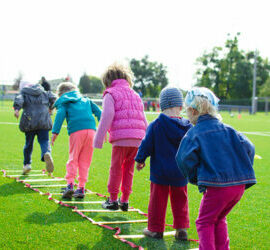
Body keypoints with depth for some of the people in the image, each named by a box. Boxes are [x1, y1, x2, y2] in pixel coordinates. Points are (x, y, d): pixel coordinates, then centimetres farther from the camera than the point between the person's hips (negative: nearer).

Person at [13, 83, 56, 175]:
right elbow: (53, 97, 7)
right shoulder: (44, 93, 21)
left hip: (29, 121, -1)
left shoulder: (24, 93, 14)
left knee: (28, 143, 14)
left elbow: (19, 99, -7)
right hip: (44, 121, 1)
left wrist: (16, 109, -24)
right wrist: (50, 108, 24)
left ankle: (27, 164, 19)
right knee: (44, 141, 1)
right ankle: (47, 153, -32)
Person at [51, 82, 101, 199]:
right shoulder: (86, 100, 29)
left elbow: (60, 115, -2)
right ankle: (81, 188, 9)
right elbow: (98, 112, 20)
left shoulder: (63, 102, 16)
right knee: (85, 161, 9)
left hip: (76, 131, -3)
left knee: (73, 159, 5)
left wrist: (55, 132, -9)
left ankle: (70, 185, -9)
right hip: (91, 129, 3)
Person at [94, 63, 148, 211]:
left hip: (121, 139, -6)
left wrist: (98, 140, -5)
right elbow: (144, 121, 23)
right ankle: (124, 201, 18)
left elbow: (106, 118, -7)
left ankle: (113, 200, 12)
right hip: (137, 140, 6)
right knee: (128, 170, 14)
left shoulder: (111, 94, 5)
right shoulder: (135, 95, 25)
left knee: (116, 169, 6)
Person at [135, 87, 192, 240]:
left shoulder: (155, 125, -14)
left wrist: (140, 159, 9)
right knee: (180, 200, 15)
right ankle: (181, 229, 16)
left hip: (160, 171, -2)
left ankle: (156, 229, 16)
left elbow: (146, 145, -7)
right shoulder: (187, 127, -4)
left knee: (158, 199, 8)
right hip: (180, 172, 3)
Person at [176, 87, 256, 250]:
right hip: (240, 185, 6)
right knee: (219, 220, 24)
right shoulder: (227, 129, 11)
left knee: (205, 222, 9)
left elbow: (185, 158, -14)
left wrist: (194, 178, 2)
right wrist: (244, 172, 13)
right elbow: (248, 147, 4)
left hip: (217, 187, -6)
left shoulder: (194, 133, -3)